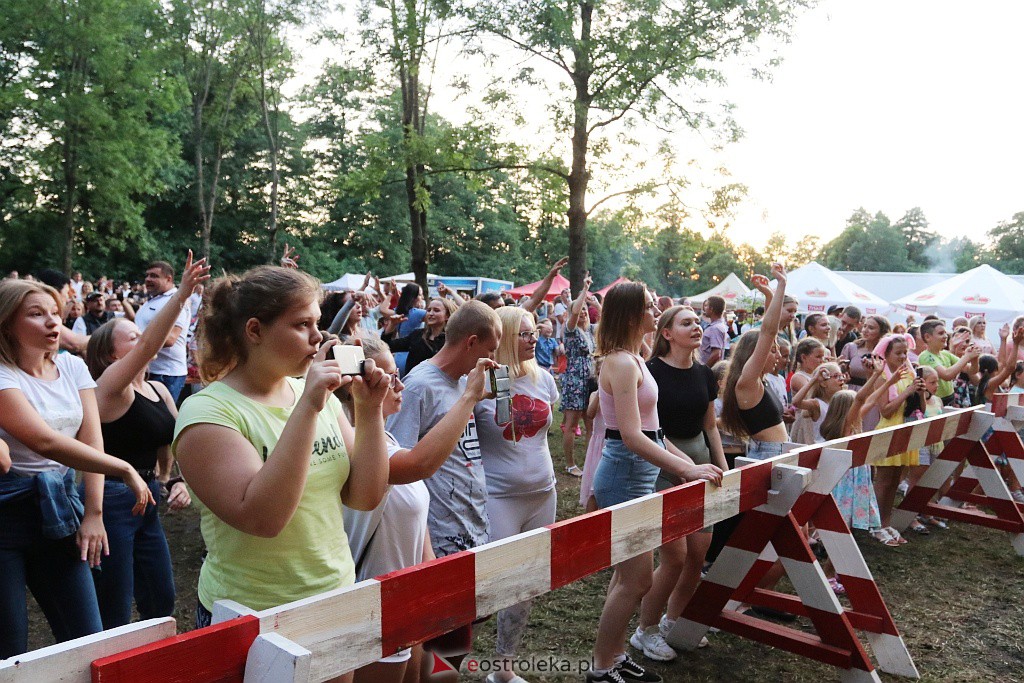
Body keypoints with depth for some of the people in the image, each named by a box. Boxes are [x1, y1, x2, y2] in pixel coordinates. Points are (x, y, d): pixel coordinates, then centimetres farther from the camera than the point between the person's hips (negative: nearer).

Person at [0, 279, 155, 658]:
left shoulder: (72, 367, 5)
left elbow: (91, 441, 1)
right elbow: (45, 442, -23)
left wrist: (94, 513, -7)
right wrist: (125, 469, -24)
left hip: (59, 506, 5)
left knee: (88, 638, 4)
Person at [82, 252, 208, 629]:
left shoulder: (159, 390, 9)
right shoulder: (112, 382, -12)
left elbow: (171, 443, 16)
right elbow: (149, 346, -30)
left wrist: (180, 482, -1)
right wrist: (182, 294, -39)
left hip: (147, 500, 8)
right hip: (111, 501, -8)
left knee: (162, 601, 17)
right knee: (115, 617, 2)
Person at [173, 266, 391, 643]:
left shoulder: (319, 394, -1)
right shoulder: (206, 411, -17)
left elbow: (365, 496, -3)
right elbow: (262, 518, -29)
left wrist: (369, 410, -13)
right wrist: (307, 408, -31)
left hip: (335, 598, 6)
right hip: (249, 614, -5)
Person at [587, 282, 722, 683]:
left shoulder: (631, 359, 12)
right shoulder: (622, 363, -19)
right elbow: (631, 437, -26)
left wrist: (682, 458, 13)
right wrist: (687, 469, -27)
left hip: (637, 473, 10)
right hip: (626, 474, -10)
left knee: (628, 574, 17)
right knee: (637, 579, -2)